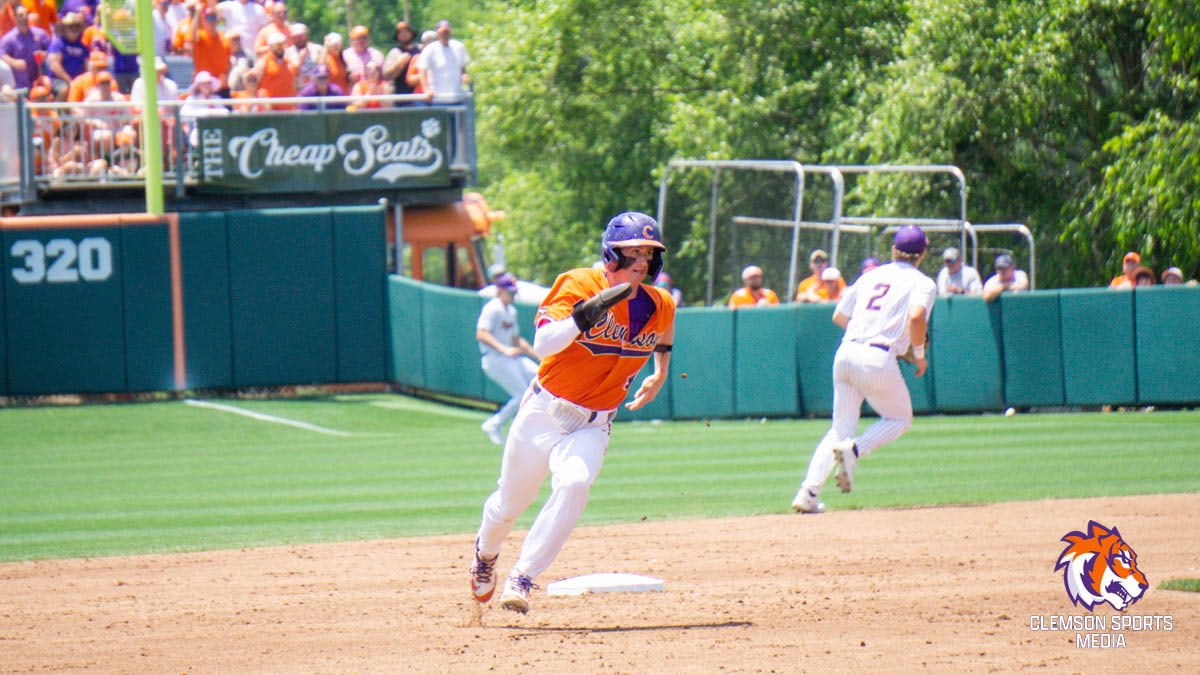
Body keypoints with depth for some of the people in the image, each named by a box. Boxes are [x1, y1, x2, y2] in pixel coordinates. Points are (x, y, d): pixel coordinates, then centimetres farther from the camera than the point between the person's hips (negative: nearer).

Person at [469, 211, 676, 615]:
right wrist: (586, 315, -42)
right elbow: (542, 344, -31)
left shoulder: (659, 307, -2)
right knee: (509, 504, 11)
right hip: (544, 412, -2)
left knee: (574, 483, -29)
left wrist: (660, 376, 22)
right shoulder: (579, 286, -17)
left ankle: (521, 579, -21)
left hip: (593, 425, 2)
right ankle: (486, 550, 48)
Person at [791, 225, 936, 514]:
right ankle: (853, 449, -11)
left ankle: (808, 493, -3)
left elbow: (839, 317, 23)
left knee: (841, 426, 13)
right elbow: (916, 317, -17)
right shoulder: (922, 283, 3)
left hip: (845, 352, 5)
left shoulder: (871, 276, 19)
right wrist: (919, 354, -2)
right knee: (900, 419, 17)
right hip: (879, 358, -5)